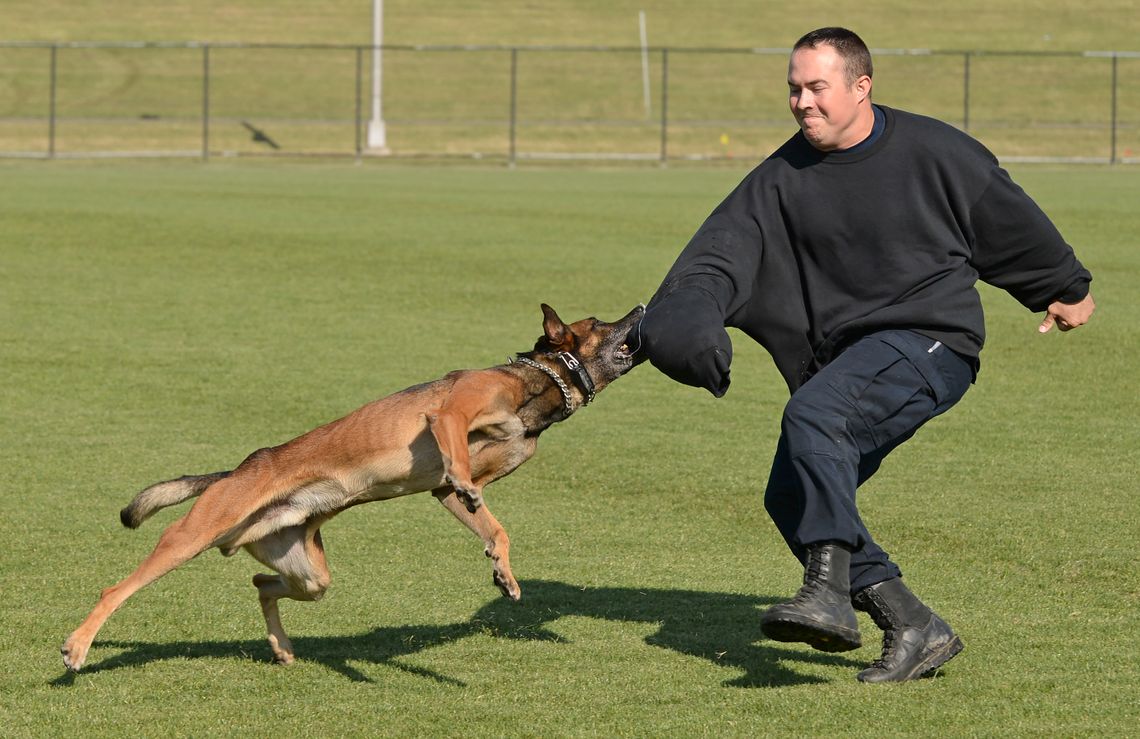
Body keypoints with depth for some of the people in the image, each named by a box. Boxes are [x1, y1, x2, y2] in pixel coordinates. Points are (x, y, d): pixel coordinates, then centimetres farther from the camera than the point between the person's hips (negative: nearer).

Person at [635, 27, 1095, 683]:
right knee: (792, 496, -4)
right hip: (845, 360, 6)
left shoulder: (932, 152, -3)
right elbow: (724, 248, -7)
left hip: (930, 339, -6)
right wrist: (686, 314, -29)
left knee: (814, 414, -31)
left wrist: (1068, 288, 26)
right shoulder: (782, 180, 5)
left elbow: (1009, 218, 12)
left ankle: (829, 593, -41)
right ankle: (916, 629, 1)